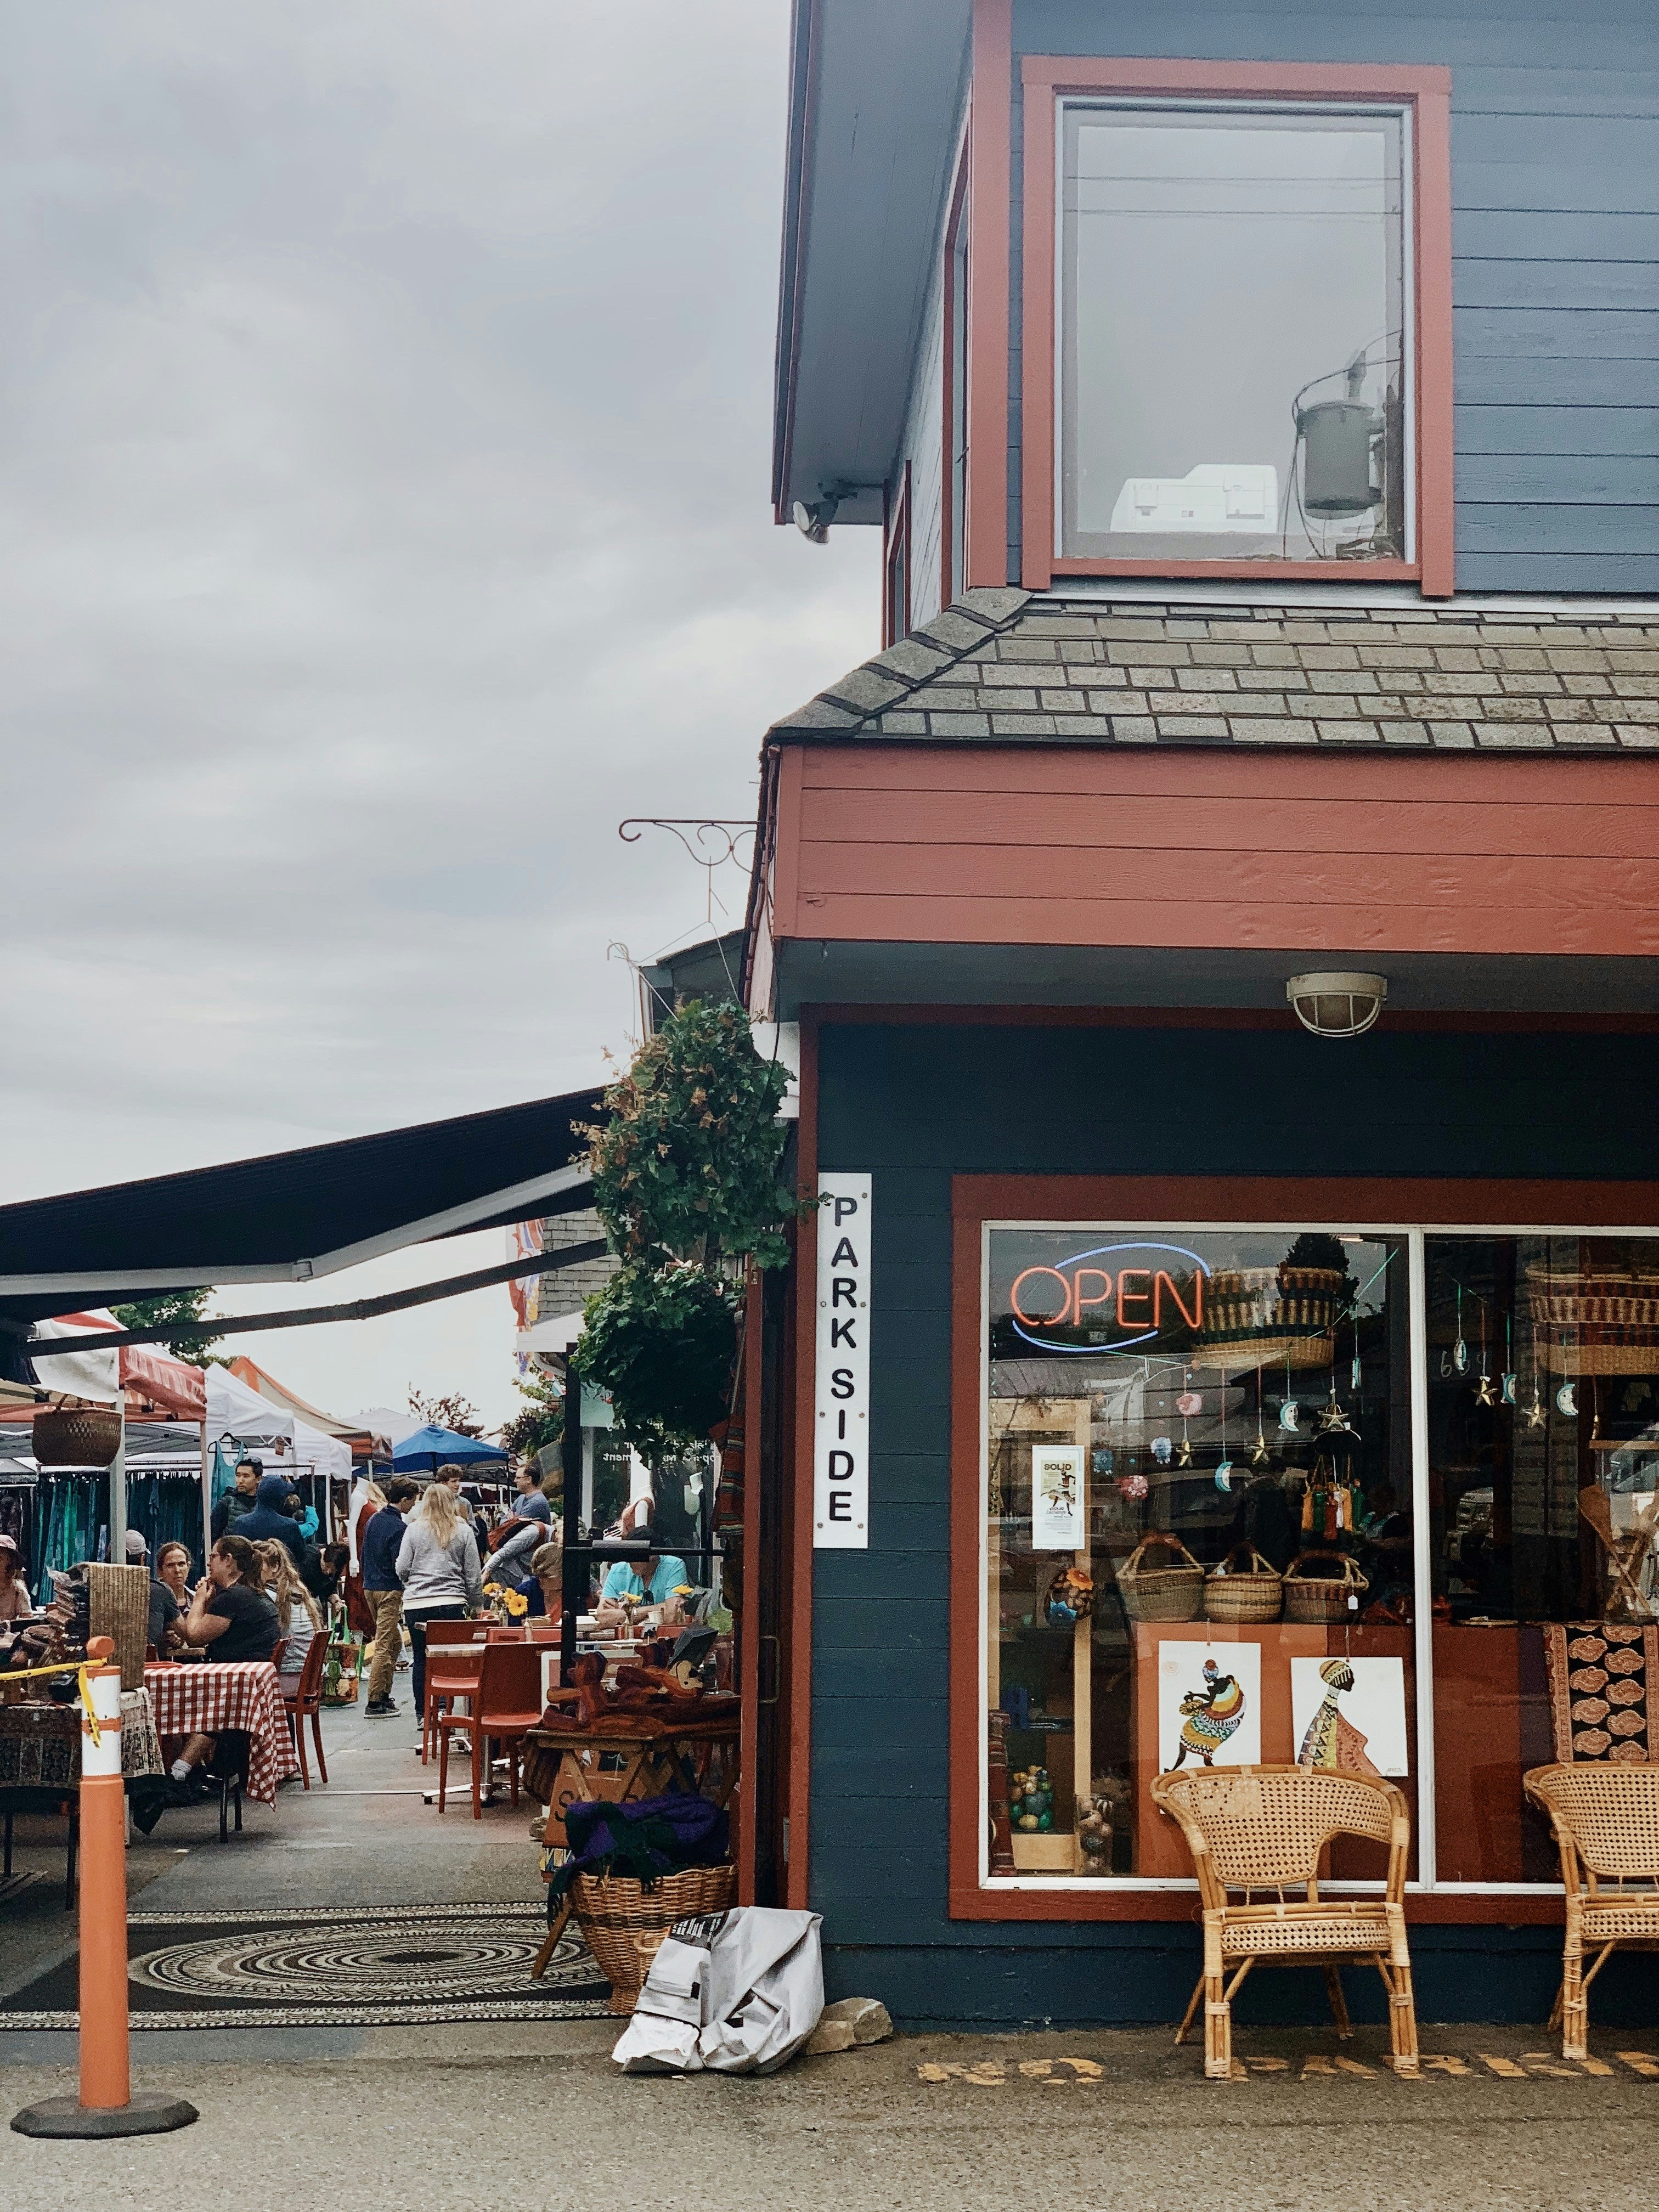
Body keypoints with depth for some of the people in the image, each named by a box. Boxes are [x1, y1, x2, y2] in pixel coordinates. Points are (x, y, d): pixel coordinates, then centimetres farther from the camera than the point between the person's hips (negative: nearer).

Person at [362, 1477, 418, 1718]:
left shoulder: (375, 1520, 10)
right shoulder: (398, 1527, -16)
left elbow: (365, 1554, 17)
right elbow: (401, 1565, -18)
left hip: (370, 1587, 9)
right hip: (389, 1591, -9)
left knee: (395, 1641, 18)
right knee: (384, 1647, -6)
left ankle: (384, 1695, 20)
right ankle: (374, 1703, -6)